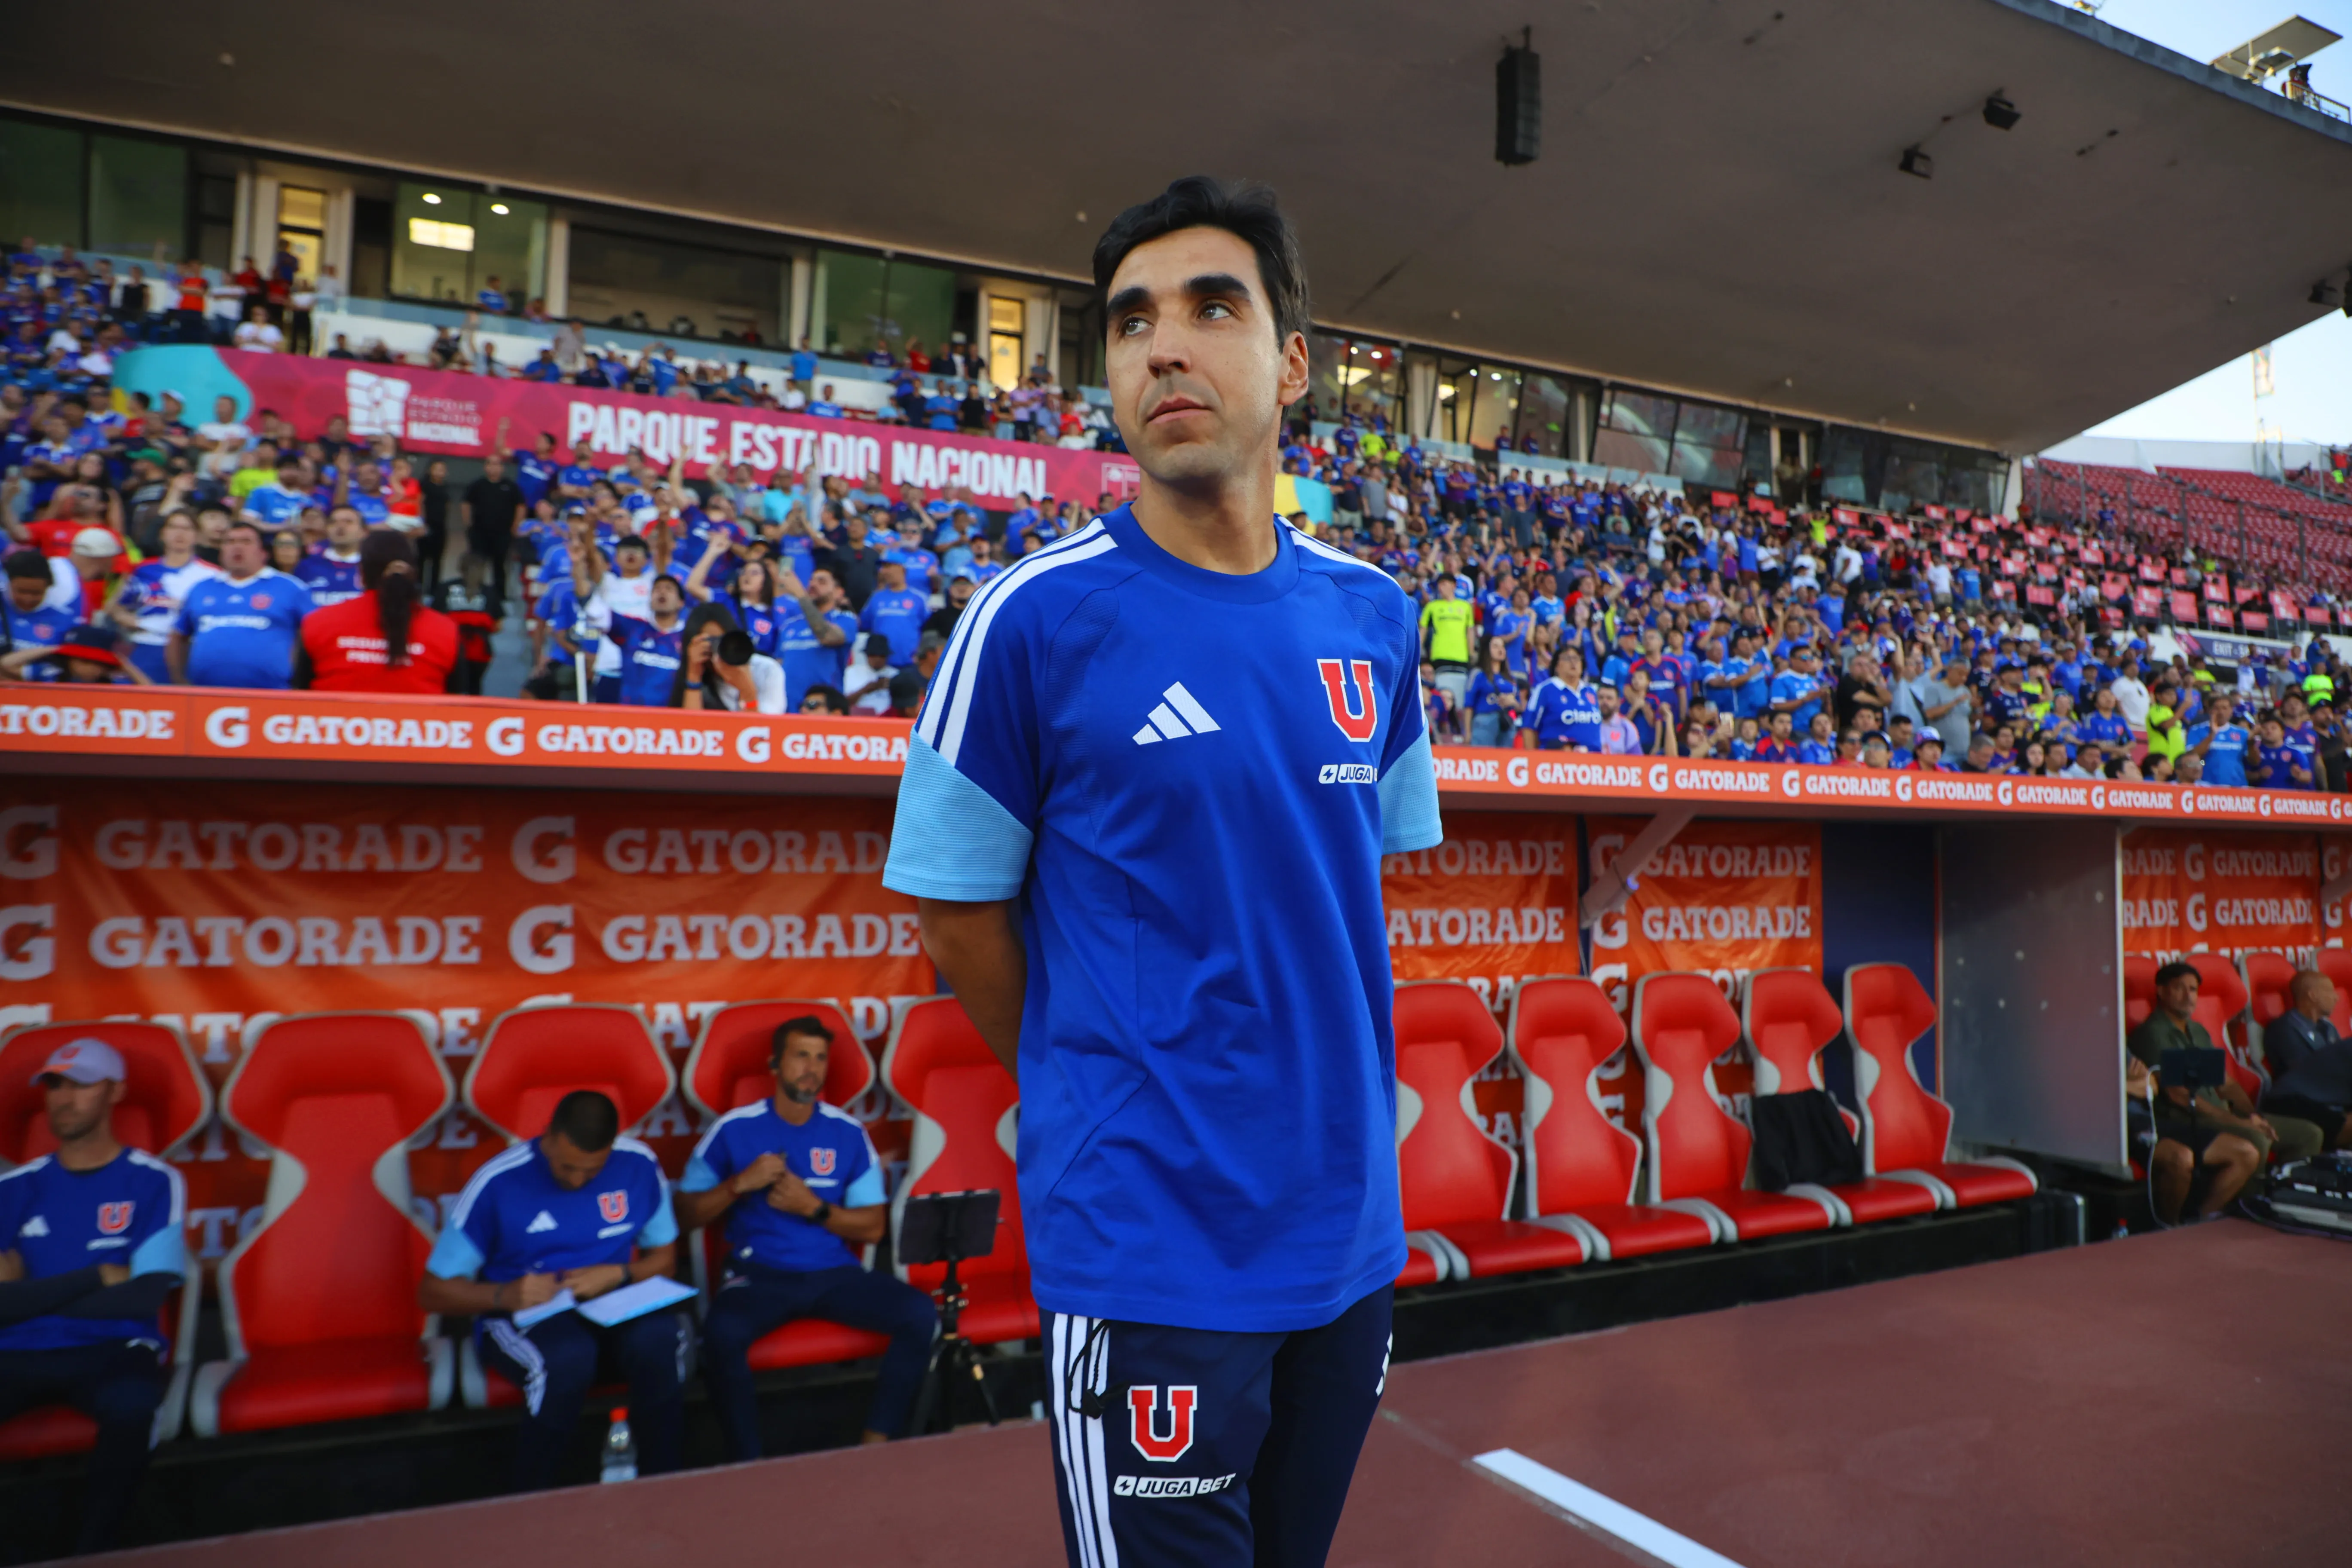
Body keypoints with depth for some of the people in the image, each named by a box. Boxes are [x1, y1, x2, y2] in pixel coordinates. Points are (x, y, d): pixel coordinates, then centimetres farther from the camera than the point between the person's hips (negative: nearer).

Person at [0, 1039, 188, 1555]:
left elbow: (144, 1300, -5)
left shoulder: (154, 1183, 4)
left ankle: (91, 1552, -16)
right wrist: (98, 1277, -5)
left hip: (112, 1351, -2)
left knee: (131, 1406, -36)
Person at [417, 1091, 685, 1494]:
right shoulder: (498, 1183, -11)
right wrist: (505, 1295, -25)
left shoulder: (639, 1165, -4)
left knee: (661, 1338, -33)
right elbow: (433, 1292, -5)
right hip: (522, 1316, -2)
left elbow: (664, 1256, 9)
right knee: (567, 1358, -38)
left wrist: (617, 1274, -13)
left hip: (611, 1308, 3)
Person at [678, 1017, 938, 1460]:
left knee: (920, 1314, -21)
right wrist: (740, 1183, -12)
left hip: (834, 1273, 2)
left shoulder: (848, 1133, 6)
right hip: (759, 1274, -2)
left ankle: (874, 1450, -10)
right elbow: (685, 1216, 3)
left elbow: (873, 1227, 6)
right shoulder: (734, 1129, 2)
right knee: (723, 1333, -35)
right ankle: (749, 1467, -16)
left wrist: (813, 1207, -9)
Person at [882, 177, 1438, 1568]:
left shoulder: (1376, 616, 2)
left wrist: (1320, 1089, 9)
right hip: (1151, 1250, -5)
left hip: (1352, 1232, 5)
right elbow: (958, 907, -5)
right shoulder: (1039, 617, -13)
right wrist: (1091, 1089, 3)